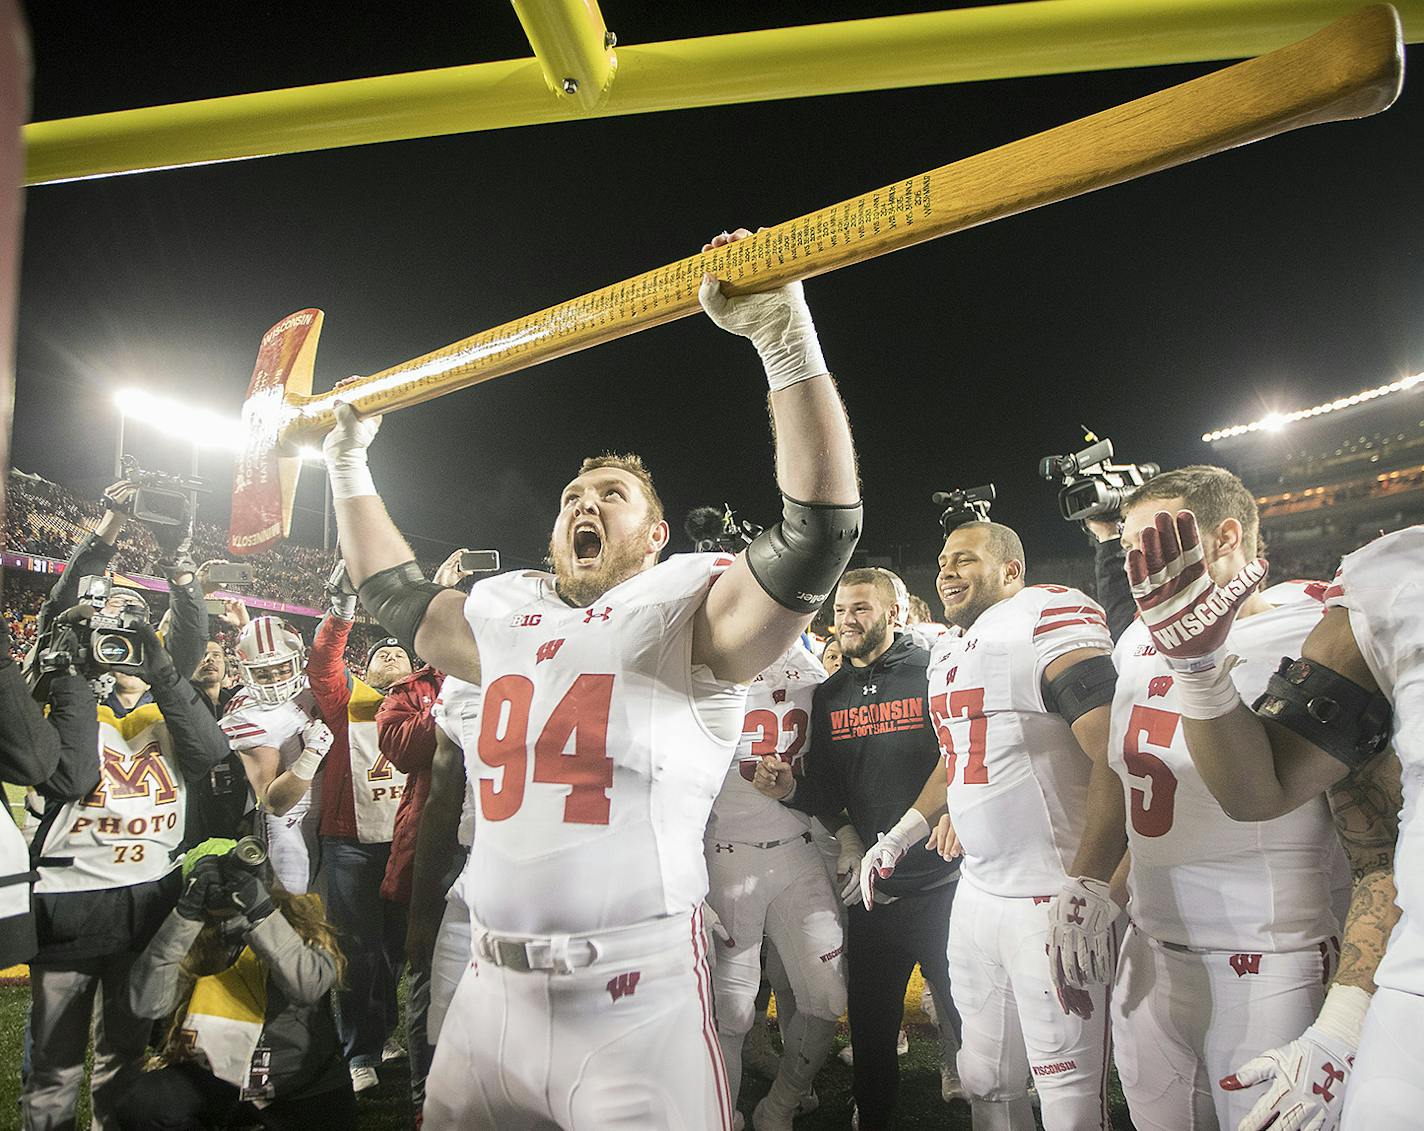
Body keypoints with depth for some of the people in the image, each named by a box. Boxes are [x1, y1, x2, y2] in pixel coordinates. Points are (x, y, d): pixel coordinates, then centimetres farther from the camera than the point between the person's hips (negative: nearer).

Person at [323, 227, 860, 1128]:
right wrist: (349, 465, 31)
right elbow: (395, 593, 28)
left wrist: (788, 340, -28)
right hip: (492, 991, 6)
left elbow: (821, 531, -21)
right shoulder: (508, 618, 12)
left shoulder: (692, 611, -5)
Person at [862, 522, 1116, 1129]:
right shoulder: (947, 651, 14)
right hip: (976, 892, 8)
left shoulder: (1049, 619, -13)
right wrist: (900, 835, 22)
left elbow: (1118, 764, -21)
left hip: (1052, 900, -8)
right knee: (987, 1082, 19)